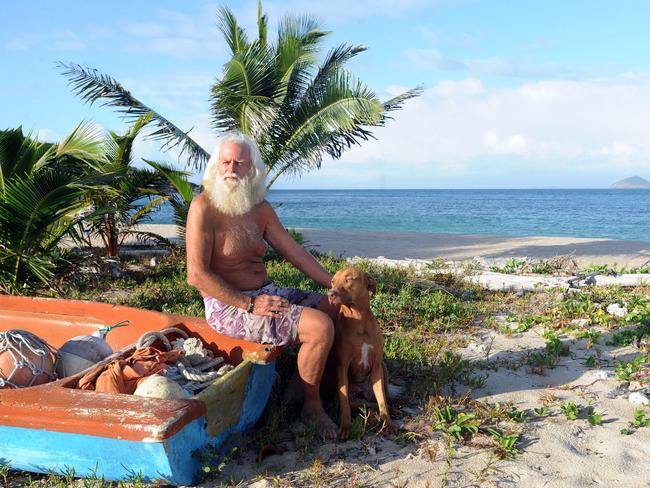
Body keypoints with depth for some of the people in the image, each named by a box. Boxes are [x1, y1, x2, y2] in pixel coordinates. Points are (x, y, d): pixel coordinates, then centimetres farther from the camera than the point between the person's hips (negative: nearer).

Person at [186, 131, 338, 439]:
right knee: (320, 327, -21)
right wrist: (250, 305, -24)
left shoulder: (260, 209, 8)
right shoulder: (204, 207, -16)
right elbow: (197, 275, -21)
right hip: (227, 306, -9)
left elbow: (296, 253, 9)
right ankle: (312, 406, 2)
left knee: (339, 309, 6)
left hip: (263, 293, 9)